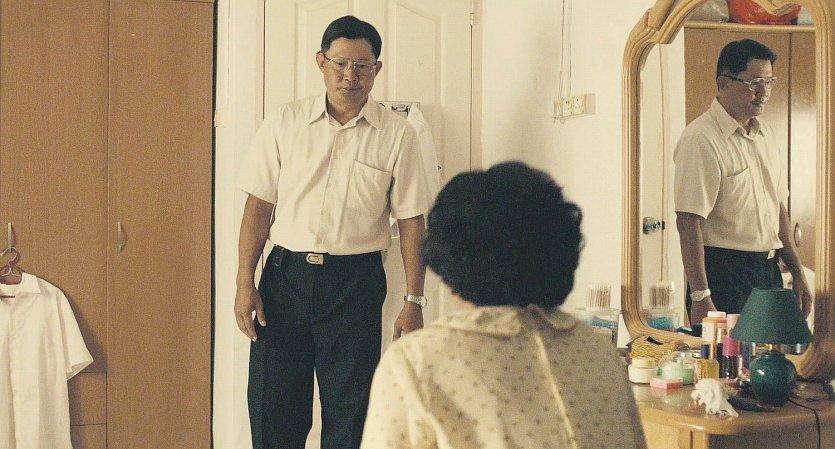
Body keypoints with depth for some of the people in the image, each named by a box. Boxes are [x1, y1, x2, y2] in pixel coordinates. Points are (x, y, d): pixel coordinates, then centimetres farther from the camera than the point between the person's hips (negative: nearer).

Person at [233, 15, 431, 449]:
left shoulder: (398, 135, 0)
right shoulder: (283, 123, 3)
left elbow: (411, 221, 2)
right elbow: (259, 205, 4)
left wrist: (413, 301, -2)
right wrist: (245, 283, -3)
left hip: (356, 282, -1)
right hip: (285, 274, 1)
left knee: (349, 414, 7)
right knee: (273, 412, 5)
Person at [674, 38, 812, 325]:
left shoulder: (765, 133, 12)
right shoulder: (700, 140, -15)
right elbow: (688, 222, -20)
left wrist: (797, 273, 18)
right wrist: (700, 296, -24)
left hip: (769, 270, 8)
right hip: (723, 273, -8)